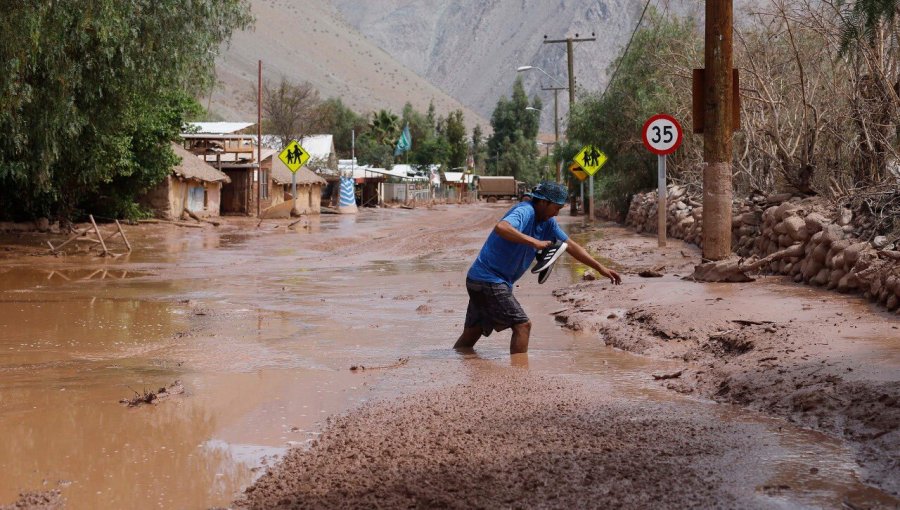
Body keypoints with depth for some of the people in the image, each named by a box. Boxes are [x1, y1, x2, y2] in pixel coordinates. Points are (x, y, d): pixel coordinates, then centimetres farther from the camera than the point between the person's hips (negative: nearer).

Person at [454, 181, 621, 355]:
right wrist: (535, 242, -40)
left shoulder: (547, 222, 10)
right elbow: (501, 227, -39)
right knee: (522, 325, -9)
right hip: (489, 280, -9)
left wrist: (601, 268, 15)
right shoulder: (525, 212, -18)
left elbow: (570, 246, 16)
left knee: (471, 334, 15)